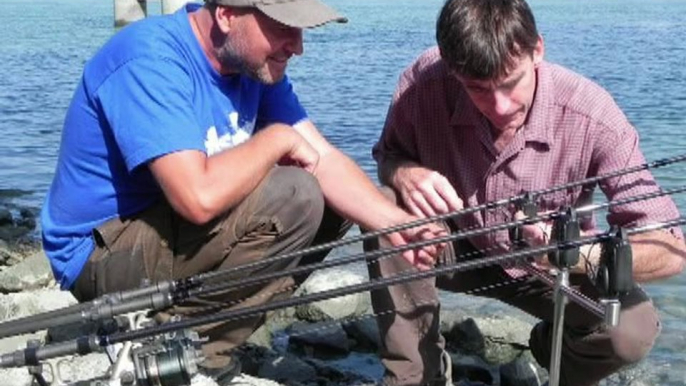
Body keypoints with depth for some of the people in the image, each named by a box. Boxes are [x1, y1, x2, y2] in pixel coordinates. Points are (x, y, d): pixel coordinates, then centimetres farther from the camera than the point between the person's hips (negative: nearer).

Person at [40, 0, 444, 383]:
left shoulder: (253, 58, 0)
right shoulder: (151, 59, -25)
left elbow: (324, 158, -4)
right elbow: (200, 197, -36)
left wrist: (400, 224, -19)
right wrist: (277, 139, -20)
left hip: (169, 228, 9)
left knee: (339, 202, 4)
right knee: (292, 198, -25)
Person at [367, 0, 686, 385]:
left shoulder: (590, 114, -31)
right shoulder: (424, 84, -26)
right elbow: (388, 155, -4)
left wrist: (582, 254, -49)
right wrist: (403, 174, -30)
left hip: (553, 268, -1)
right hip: (459, 249, 1)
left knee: (632, 328, -28)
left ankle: (555, 348, 10)